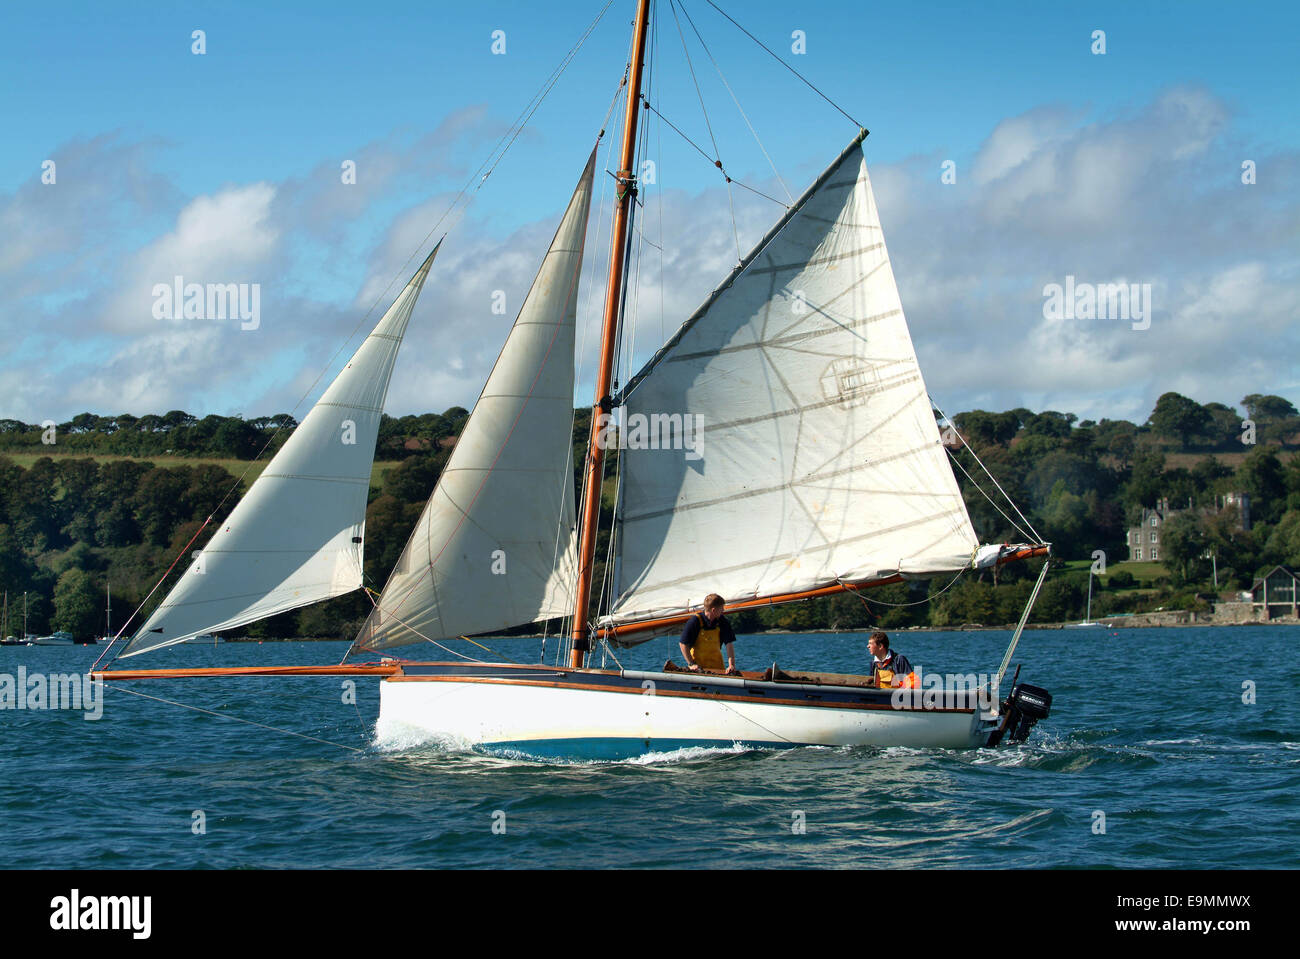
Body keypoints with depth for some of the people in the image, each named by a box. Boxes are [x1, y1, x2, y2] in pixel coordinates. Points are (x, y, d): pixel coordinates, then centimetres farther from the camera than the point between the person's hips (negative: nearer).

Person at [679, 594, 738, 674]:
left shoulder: (722, 621, -2)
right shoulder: (695, 621, -13)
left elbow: (729, 644, -5)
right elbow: (683, 644, -9)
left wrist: (731, 665, -18)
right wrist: (691, 664, -13)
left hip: (716, 663, 3)